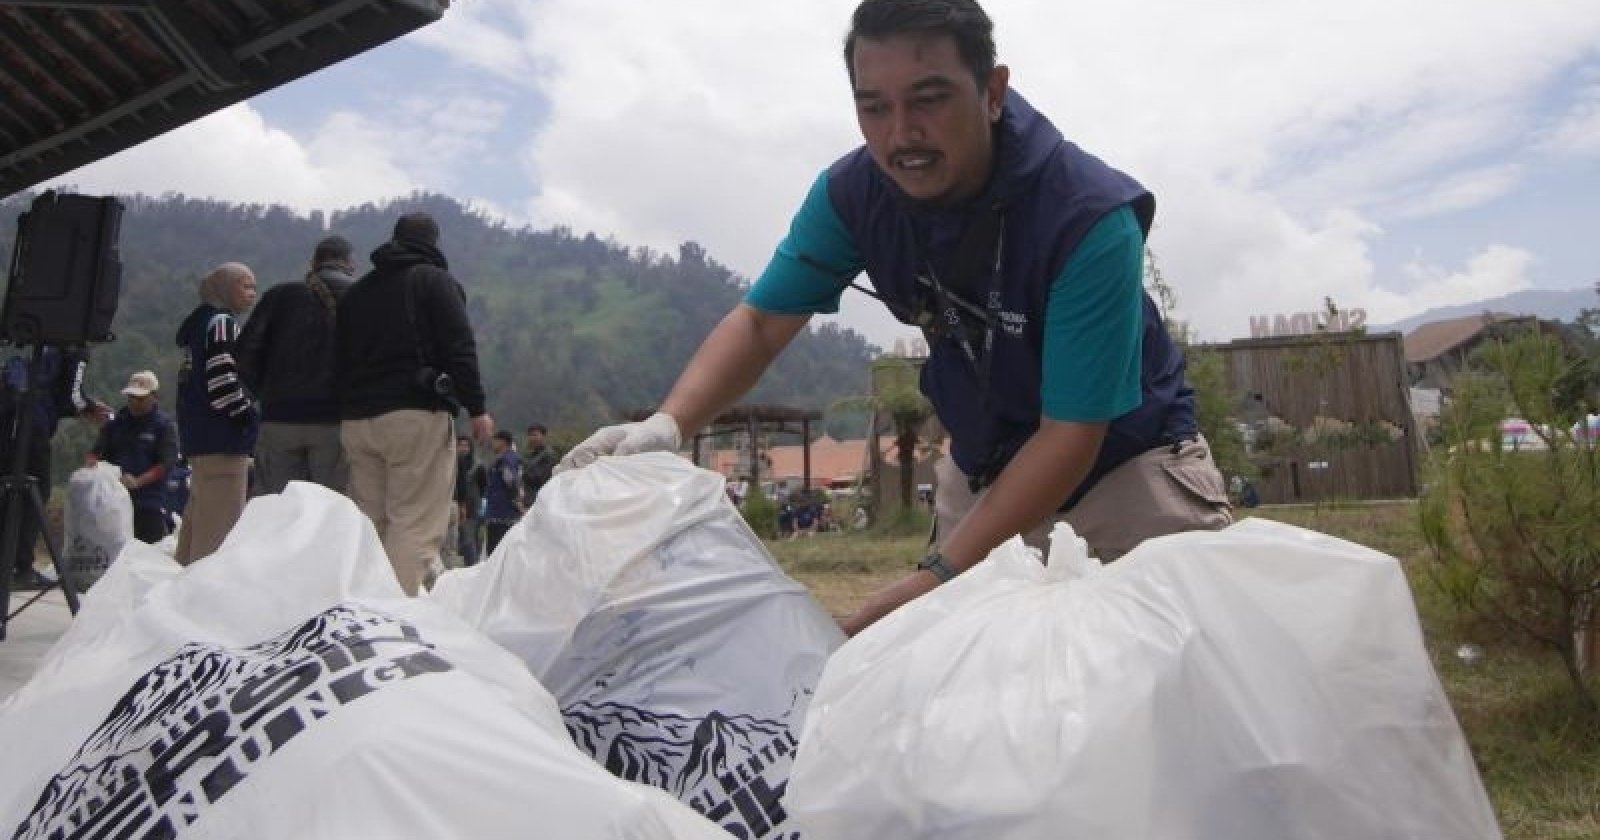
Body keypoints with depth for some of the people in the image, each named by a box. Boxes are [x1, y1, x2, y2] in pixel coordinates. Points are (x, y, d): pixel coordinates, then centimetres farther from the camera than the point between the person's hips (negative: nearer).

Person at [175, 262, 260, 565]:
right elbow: (222, 381, -21)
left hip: (195, 433, 10)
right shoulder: (222, 323, -10)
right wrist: (252, 416, -10)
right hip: (221, 438, -10)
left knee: (198, 514, 17)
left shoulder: (194, 323, 21)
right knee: (221, 520, -9)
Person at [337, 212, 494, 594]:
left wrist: (348, 409, 22)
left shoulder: (356, 291, 22)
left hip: (356, 419, 6)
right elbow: (460, 348, -8)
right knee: (417, 526, -9)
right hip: (416, 415, -6)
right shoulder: (436, 280, 3)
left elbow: (341, 355, 21)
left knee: (368, 523, 10)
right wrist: (477, 408, -7)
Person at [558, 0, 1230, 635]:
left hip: (1126, 452, -3)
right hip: (985, 462, 3)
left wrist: (936, 579, -37)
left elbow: (1073, 434, -30)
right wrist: (667, 424, -29)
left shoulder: (1091, 217, -30)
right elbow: (761, 321, -10)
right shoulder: (853, 192, -16)